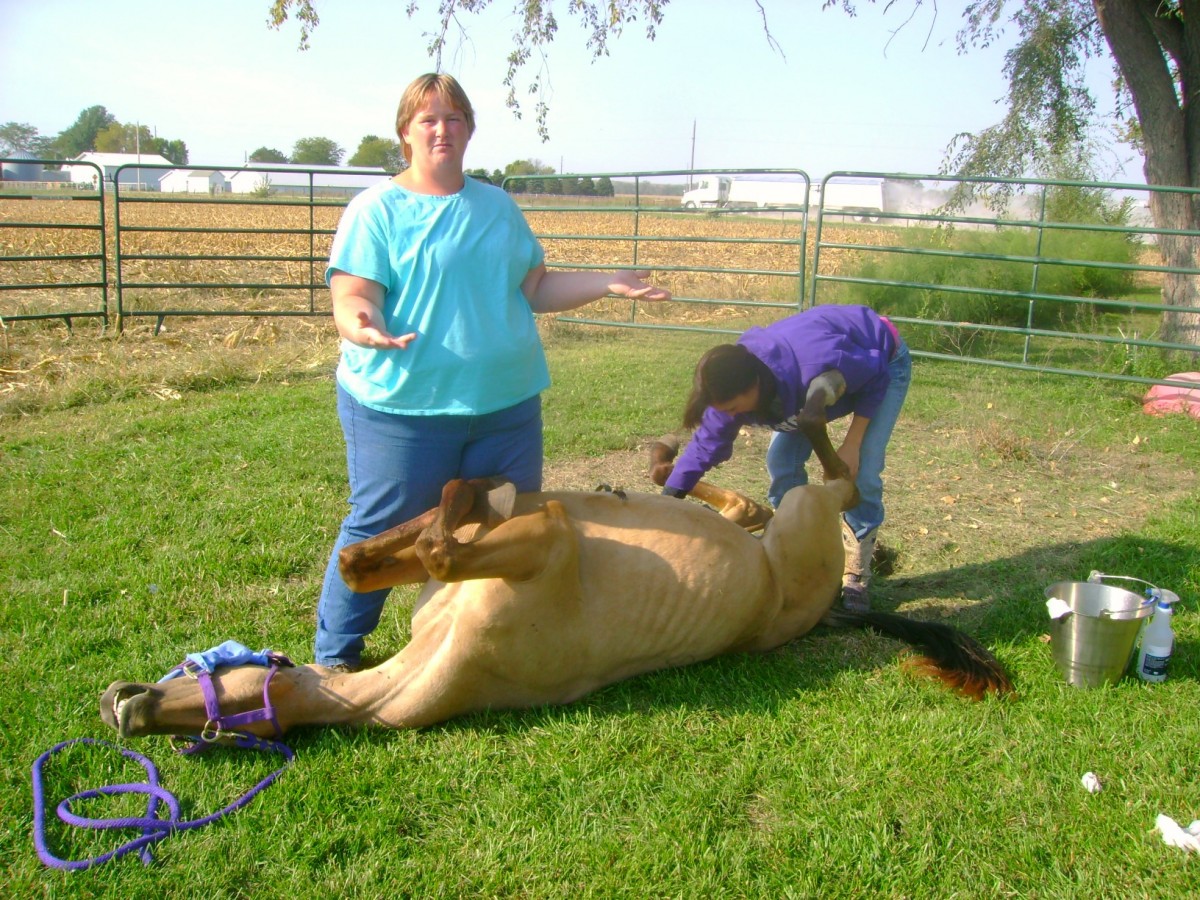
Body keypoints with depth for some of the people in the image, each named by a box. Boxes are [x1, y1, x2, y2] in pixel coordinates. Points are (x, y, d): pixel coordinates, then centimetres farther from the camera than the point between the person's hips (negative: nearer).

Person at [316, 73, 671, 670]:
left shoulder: (498, 205, 15)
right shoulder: (377, 210, -3)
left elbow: (534, 289, 17)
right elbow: (351, 300, -13)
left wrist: (607, 283, 7)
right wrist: (364, 325, -35)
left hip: (507, 404, 6)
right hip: (402, 406, -5)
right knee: (379, 532, 2)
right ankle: (333, 658, 19)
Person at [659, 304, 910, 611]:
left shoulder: (815, 366, -46)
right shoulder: (734, 384, -27)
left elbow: (876, 376, -27)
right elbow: (705, 446, -16)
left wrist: (852, 445, -25)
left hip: (884, 361, -5)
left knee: (861, 473, -16)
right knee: (782, 462, -8)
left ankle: (855, 580, 1)